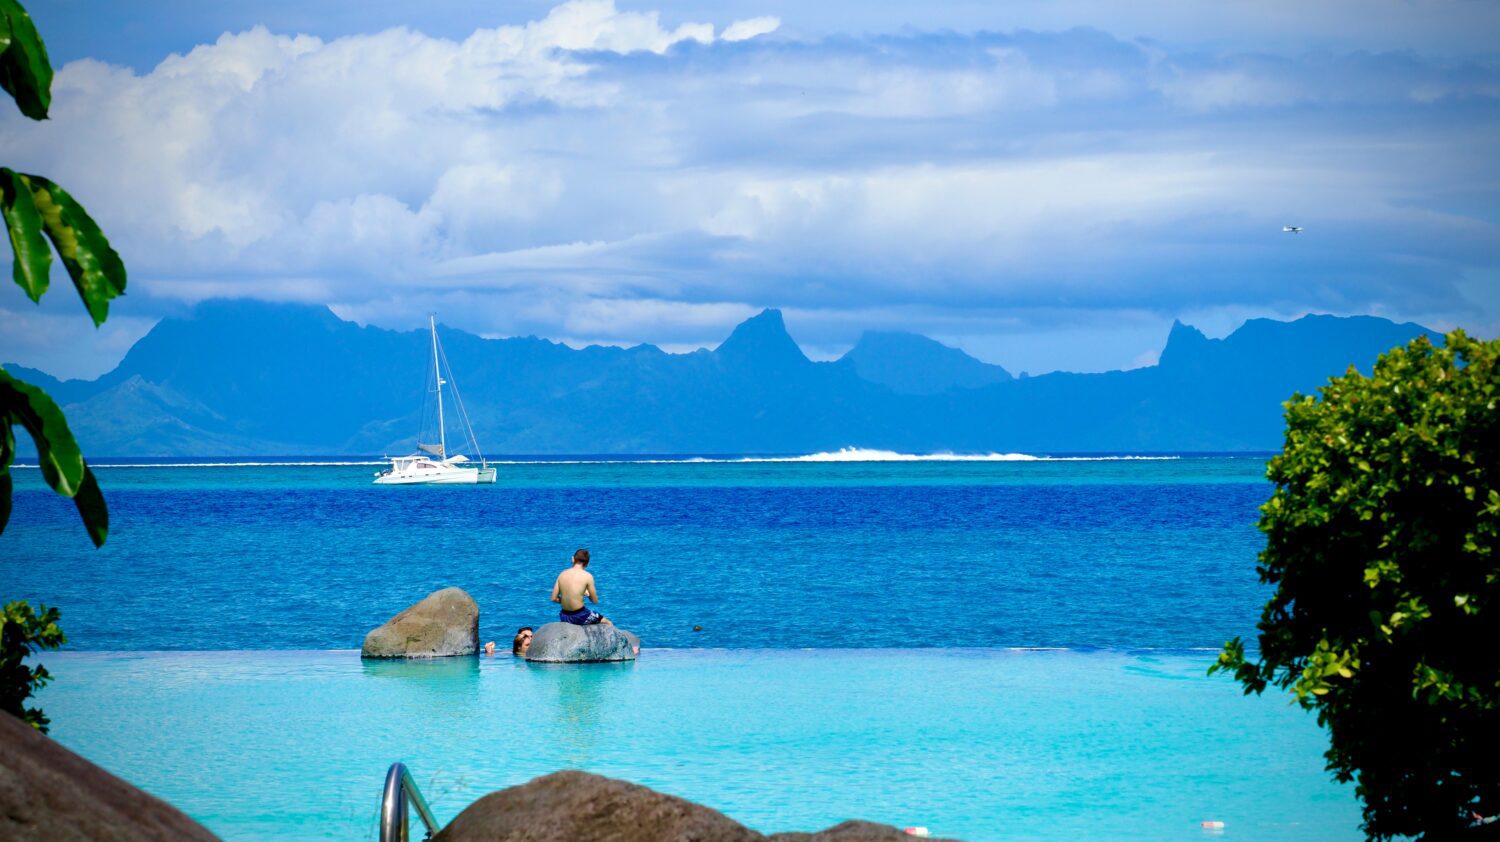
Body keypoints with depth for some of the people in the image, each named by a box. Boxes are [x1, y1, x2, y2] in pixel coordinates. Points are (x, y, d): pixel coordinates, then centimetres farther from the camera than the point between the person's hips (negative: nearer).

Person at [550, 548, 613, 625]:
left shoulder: (562, 574, 0)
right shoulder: (587, 576, -12)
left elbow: (554, 599, 3)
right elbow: (595, 601, -6)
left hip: (564, 617, 5)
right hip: (579, 616, -5)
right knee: (608, 623, 18)